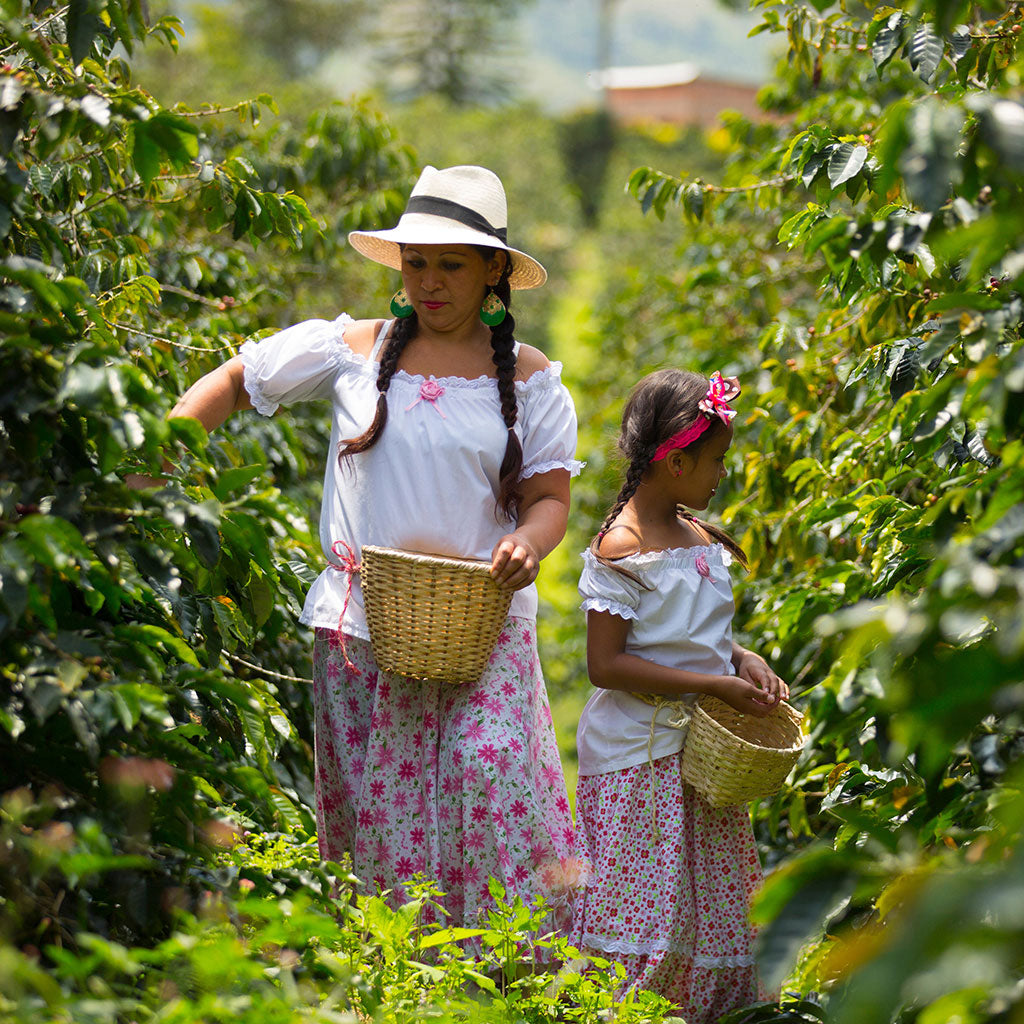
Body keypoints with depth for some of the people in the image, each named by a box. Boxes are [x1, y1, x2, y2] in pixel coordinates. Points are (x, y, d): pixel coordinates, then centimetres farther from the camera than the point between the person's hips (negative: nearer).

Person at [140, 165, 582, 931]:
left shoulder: (528, 377, 6)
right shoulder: (350, 351, 6)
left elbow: (550, 495, 5)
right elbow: (234, 382, 15)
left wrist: (528, 545, -18)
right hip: (361, 628, 1)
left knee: (492, 773, -15)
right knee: (377, 803, 3)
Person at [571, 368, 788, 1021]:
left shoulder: (702, 539, 10)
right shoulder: (621, 550, -14)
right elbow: (606, 665, -19)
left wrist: (745, 662, 1)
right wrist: (716, 685, -20)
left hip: (701, 751, 8)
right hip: (639, 757, -8)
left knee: (713, 907, 11)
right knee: (643, 921, -6)